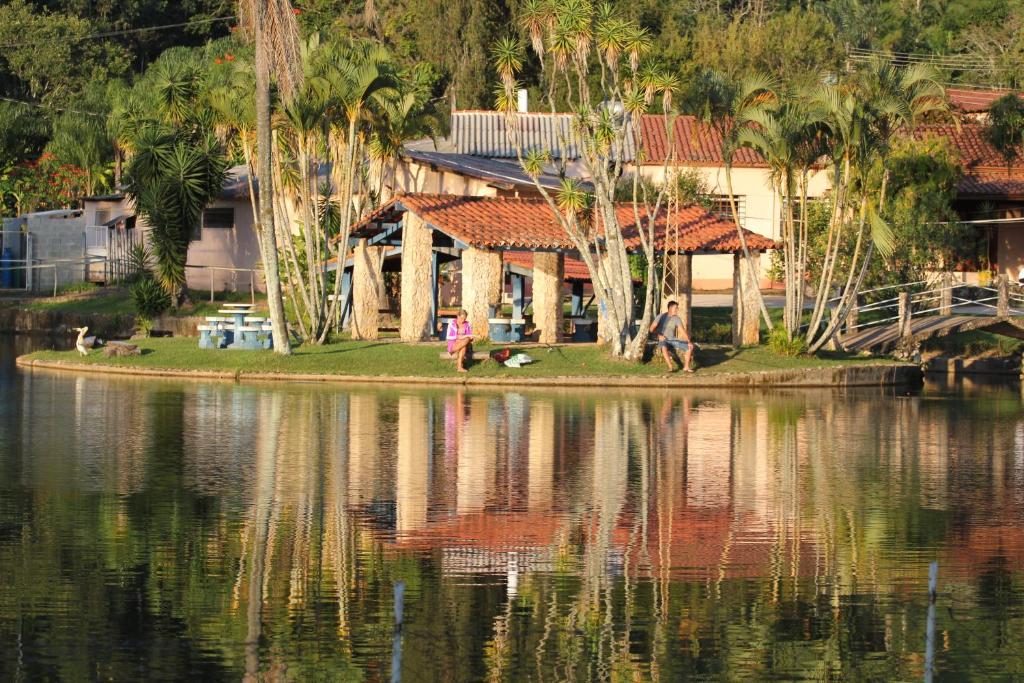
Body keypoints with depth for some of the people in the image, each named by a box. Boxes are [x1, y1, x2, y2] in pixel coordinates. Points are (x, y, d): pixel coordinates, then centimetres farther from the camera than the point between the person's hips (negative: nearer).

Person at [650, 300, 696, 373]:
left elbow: (682, 331, -4)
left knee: (690, 346, -12)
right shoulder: (661, 317, -7)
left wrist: (689, 342, -16)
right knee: (663, 347, -41)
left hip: (673, 340, 5)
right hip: (664, 340, -5)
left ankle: (686, 367, -11)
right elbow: (652, 329, -7)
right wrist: (658, 335, -24)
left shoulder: (676, 318, 3)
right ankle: (670, 367, -39)